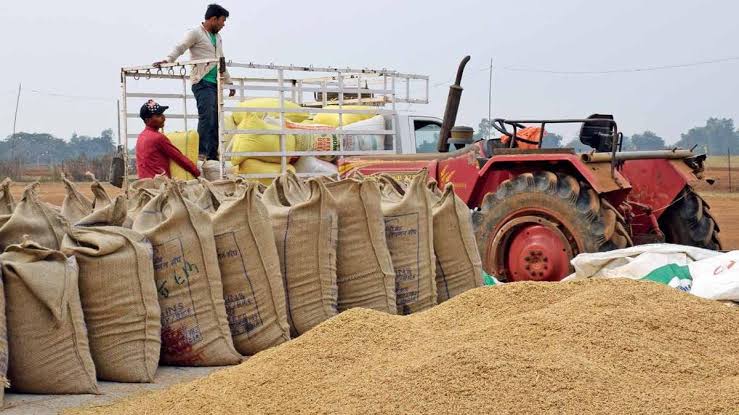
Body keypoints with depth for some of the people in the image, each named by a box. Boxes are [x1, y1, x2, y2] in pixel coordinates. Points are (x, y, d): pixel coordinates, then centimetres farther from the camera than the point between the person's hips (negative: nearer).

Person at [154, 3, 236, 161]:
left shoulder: (218, 38, 23)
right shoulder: (195, 33, -1)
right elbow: (179, 48, -13)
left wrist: (229, 82, 29)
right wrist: (167, 60, -31)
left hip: (215, 83, 8)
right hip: (202, 82, -8)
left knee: (215, 119, 5)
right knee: (206, 116, -17)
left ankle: (213, 154, 8)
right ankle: (202, 151, -19)